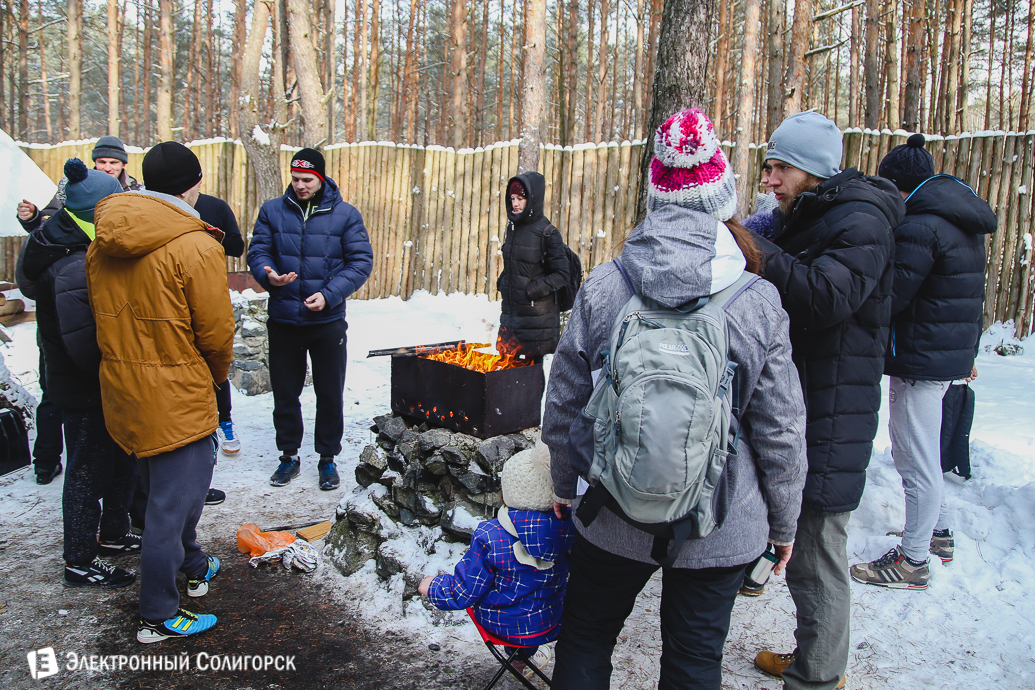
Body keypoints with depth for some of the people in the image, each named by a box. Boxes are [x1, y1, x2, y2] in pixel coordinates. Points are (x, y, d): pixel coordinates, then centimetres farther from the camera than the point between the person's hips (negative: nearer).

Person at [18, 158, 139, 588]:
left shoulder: (66, 247, 6)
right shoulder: (76, 267, -27)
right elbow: (83, 343, -30)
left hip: (99, 389, 10)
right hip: (85, 393, -10)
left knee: (120, 459, 23)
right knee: (89, 471, 5)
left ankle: (114, 535, 42)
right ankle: (80, 562, 22)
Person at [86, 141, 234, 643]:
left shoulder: (101, 245, 3)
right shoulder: (195, 247, -19)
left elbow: (104, 318, 10)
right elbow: (216, 333, -15)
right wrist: (216, 375, 5)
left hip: (122, 390, 8)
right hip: (178, 396, -8)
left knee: (161, 487, 25)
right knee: (171, 504, 5)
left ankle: (192, 566, 47)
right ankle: (158, 618, 18)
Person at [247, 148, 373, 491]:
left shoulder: (346, 215, -3)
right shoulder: (272, 211, 3)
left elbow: (361, 262, -5)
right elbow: (257, 252, 4)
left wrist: (328, 295, -17)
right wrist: (268, 275, -20)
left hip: (328, 322, -2)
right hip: (283, 321, 2)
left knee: (330, 393, 9)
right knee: (284, 392, 12)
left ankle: (328, 457, 26)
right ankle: (289, 455, 30)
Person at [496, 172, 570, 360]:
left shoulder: (547, 232, -10)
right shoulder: (512, 227, 10)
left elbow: (561, 275, -11)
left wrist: (533, 290, -17)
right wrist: (502, 282, 7)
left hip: (538, 317, -7)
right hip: (510, 313, 7)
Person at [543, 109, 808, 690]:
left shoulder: (601, 287, -11)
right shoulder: (759, 301, -13)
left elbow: (564, 402, -3)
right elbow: (781, 430, -8)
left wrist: (565, 485, 13)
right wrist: (784, 523, 8)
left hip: (613, 515, 1)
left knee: (585, 635, 23)